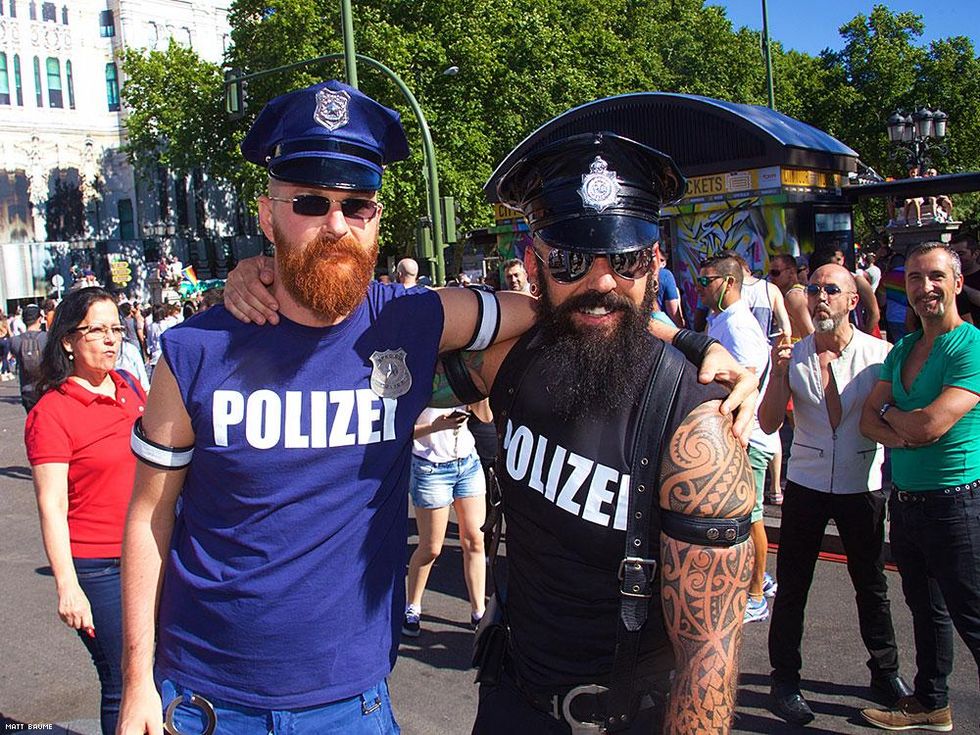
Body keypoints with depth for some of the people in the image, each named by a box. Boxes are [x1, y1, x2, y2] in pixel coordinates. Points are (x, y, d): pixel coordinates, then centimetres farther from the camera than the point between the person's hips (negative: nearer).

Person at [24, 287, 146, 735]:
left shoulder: (129, 388, 7)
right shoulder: (51, 412, -12)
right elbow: (52, 507, -14)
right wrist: (67, 587, -17)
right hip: (97, 567, -6)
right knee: (123, 686, 3)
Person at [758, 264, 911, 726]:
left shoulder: (879, 353, -5)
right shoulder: (794, 355, -2)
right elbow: (769, 424, -6)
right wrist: (778, 373, -18)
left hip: (863, 485, 0)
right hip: (806, 484, 0)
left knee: (871, 584, 13)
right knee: (792, 586, 5)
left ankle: (885, 671, 32)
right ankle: (785, 678, 19)